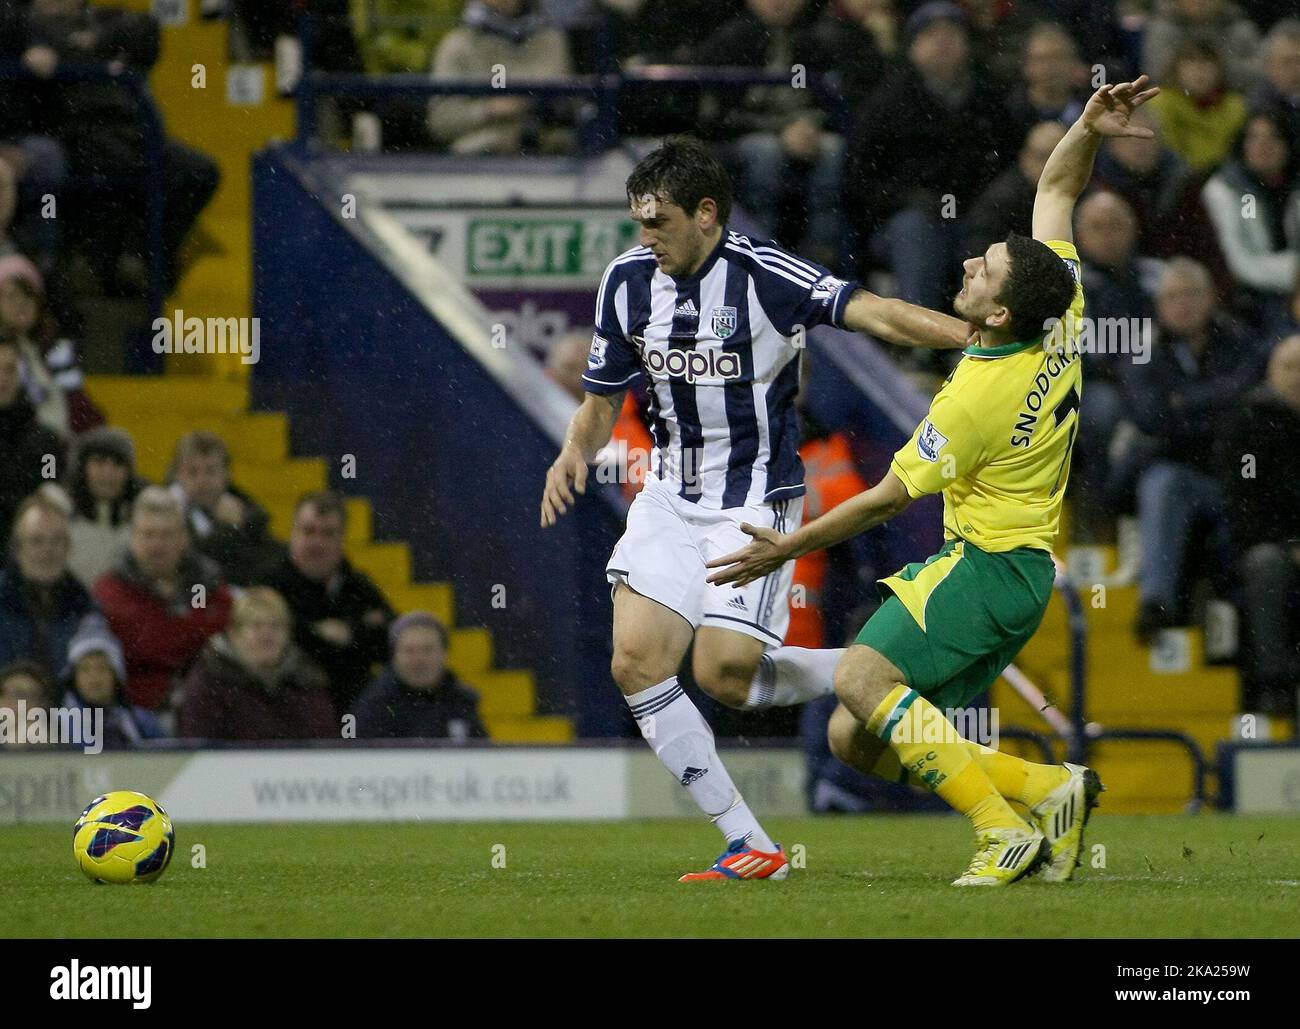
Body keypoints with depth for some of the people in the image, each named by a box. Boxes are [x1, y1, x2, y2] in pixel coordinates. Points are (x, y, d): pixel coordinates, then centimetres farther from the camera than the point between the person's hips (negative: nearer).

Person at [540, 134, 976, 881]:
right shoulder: (628, 281, 2)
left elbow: (872, 313, -27)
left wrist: (980, 337, -41)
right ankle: (750, 847, -1)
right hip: (671, 496, 6)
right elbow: (603, 401, 13)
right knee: (637, 660, -9)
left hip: (756, 499, -6)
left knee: (722, 674, -16)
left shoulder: (762, 274, -17)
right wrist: (574, 453, -8)